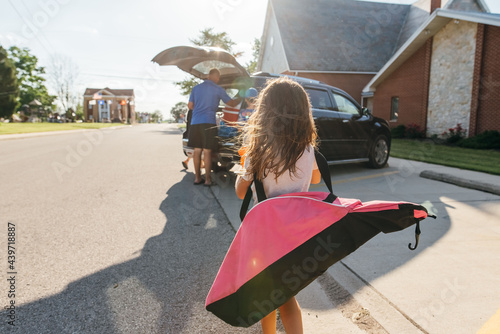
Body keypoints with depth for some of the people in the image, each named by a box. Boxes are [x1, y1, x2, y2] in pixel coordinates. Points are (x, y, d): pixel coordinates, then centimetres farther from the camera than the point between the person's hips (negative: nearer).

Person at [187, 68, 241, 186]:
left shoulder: (196, 88, 13)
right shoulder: (218, 89, 1)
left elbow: (190, 106, 15)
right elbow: (231, 103, 7)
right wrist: (241, 99, 26)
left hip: (195, 122, 4)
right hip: (208, 122, -4)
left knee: (197, 150, 8)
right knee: (207, 151, -2)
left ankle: (197, 177, 13)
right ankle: (207, 179, 1)